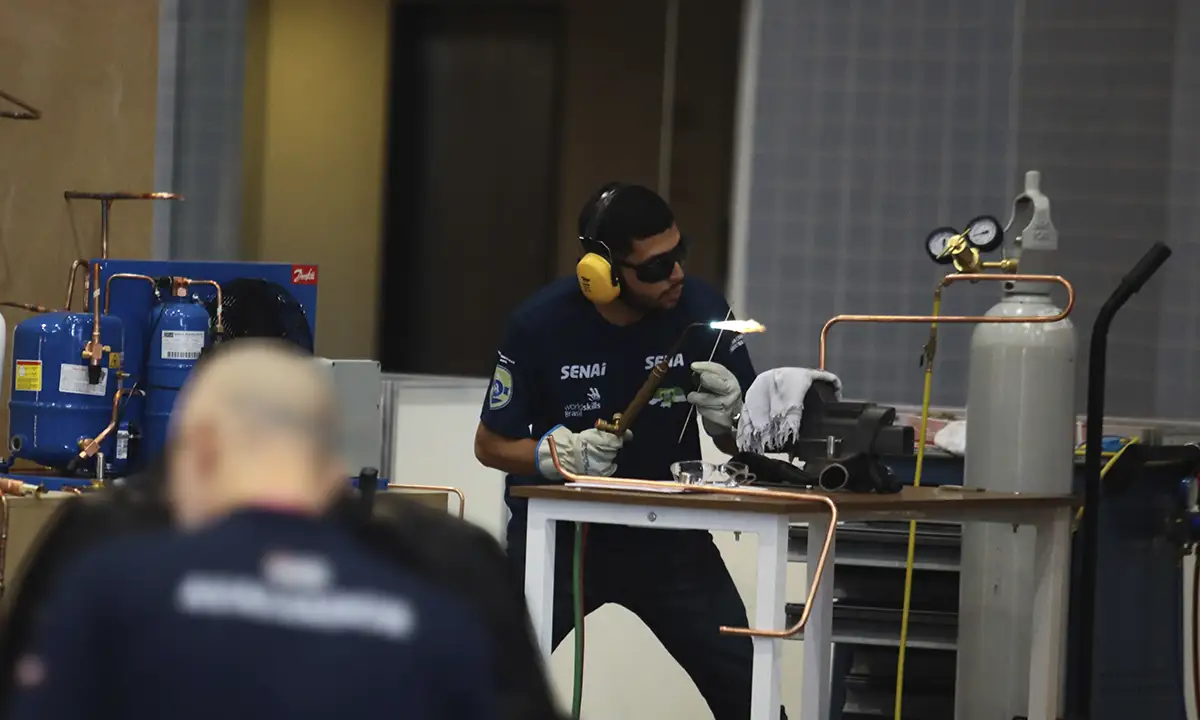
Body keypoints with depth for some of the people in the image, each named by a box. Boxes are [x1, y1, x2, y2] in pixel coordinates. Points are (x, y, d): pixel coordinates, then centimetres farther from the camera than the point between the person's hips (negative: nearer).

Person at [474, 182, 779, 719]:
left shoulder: (701, 310, -11)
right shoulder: (540, 325, -16)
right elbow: (491, 444, -4)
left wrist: (729, 420, -24)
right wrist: (553, 453, -25)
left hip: (668, 534, 2)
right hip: (559, 525, -2)